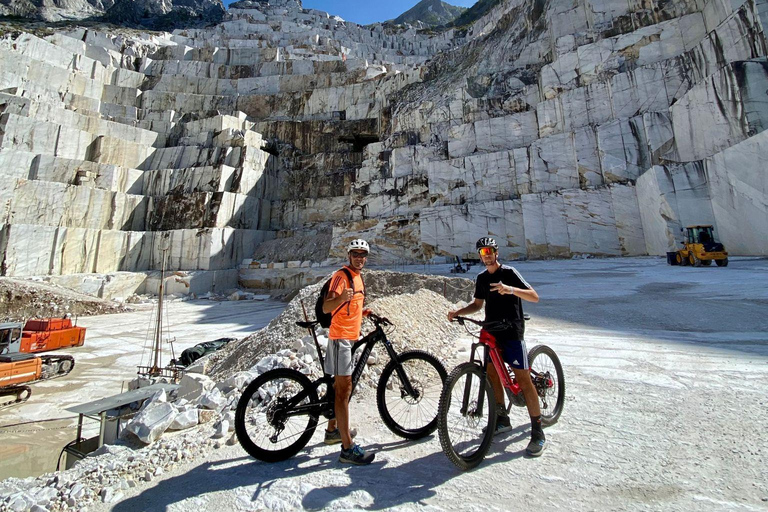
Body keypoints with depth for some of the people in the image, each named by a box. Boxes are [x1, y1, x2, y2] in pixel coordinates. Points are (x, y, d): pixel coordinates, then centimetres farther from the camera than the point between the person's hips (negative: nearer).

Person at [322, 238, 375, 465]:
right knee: (344, 389, -8)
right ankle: (348, 448, -1)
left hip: (350, 337, 10)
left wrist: (364, 312, 13)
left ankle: (332, 431, 34)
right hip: (340, 336, -10)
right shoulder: (341, 276, -14)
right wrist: (341, 298, -42)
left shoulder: (358, 277, 15)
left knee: (341, 386, 19)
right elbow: (326, 307, -25)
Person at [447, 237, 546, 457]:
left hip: (512, 332, -6)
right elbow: (478, 304, 18)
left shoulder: (509, 272, -8)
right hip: (492, 332, 7)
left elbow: (534, 296, -16)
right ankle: (502, 420, 29)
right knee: (492, 374, 11)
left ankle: (537, 432, 6)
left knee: (523, 379, -6)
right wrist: (457, 312, 3)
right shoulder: (482, 278, 10)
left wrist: (510, 289, -33)